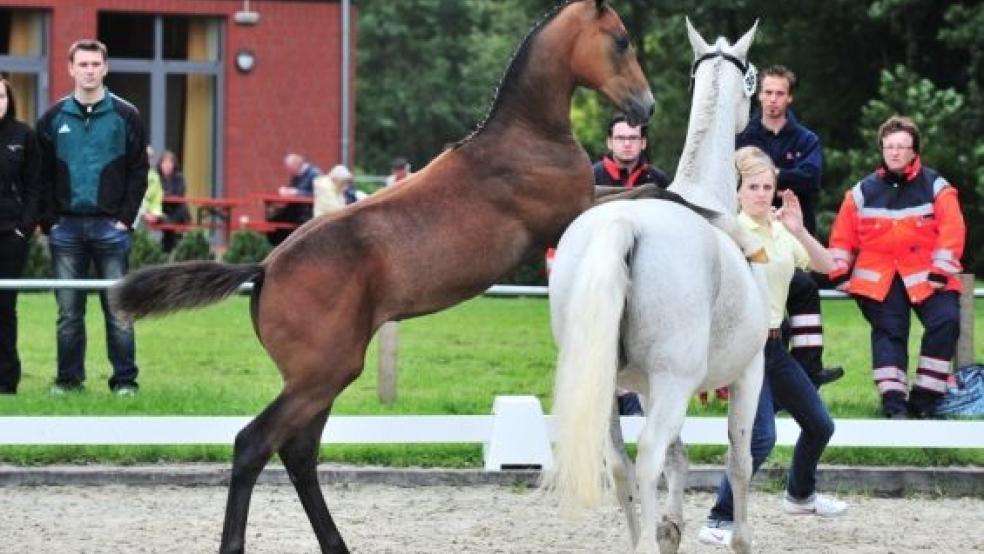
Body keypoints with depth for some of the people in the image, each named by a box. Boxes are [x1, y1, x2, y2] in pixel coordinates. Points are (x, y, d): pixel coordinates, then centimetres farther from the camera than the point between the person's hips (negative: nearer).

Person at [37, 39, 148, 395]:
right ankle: (69, 378, 11)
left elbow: (138, 171, 3)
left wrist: (126, 217, -5)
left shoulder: (125, 116, 4)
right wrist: (49, 220, 0)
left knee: (118, 310, -2)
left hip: (110, 227, -2)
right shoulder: (54, 119, 7)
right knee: (68, 312, 4)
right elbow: (43, 175, 8)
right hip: (67, 228, 2)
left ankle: (124, 380, 3)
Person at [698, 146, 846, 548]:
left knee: (819, 425, 19)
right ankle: (719, 523, -16)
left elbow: (826, 266, -3)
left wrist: (799, 231, -16)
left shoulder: (782, 231, 7)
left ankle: (800, 494, 44)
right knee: (761, 437, -22)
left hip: (774, 344, 8)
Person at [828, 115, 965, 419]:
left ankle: (924, 397, -13)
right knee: (888, 330, -14)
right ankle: (893, 399, -14)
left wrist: (941, 272, -12)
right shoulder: (863, 191, 8)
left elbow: (952, 232, -4)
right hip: (879, 277, 1)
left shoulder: (935, 187, 2)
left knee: (945, 321, -21)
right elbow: (842, 235, 11)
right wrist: (841, 274, 3)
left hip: (925, 276, -1)